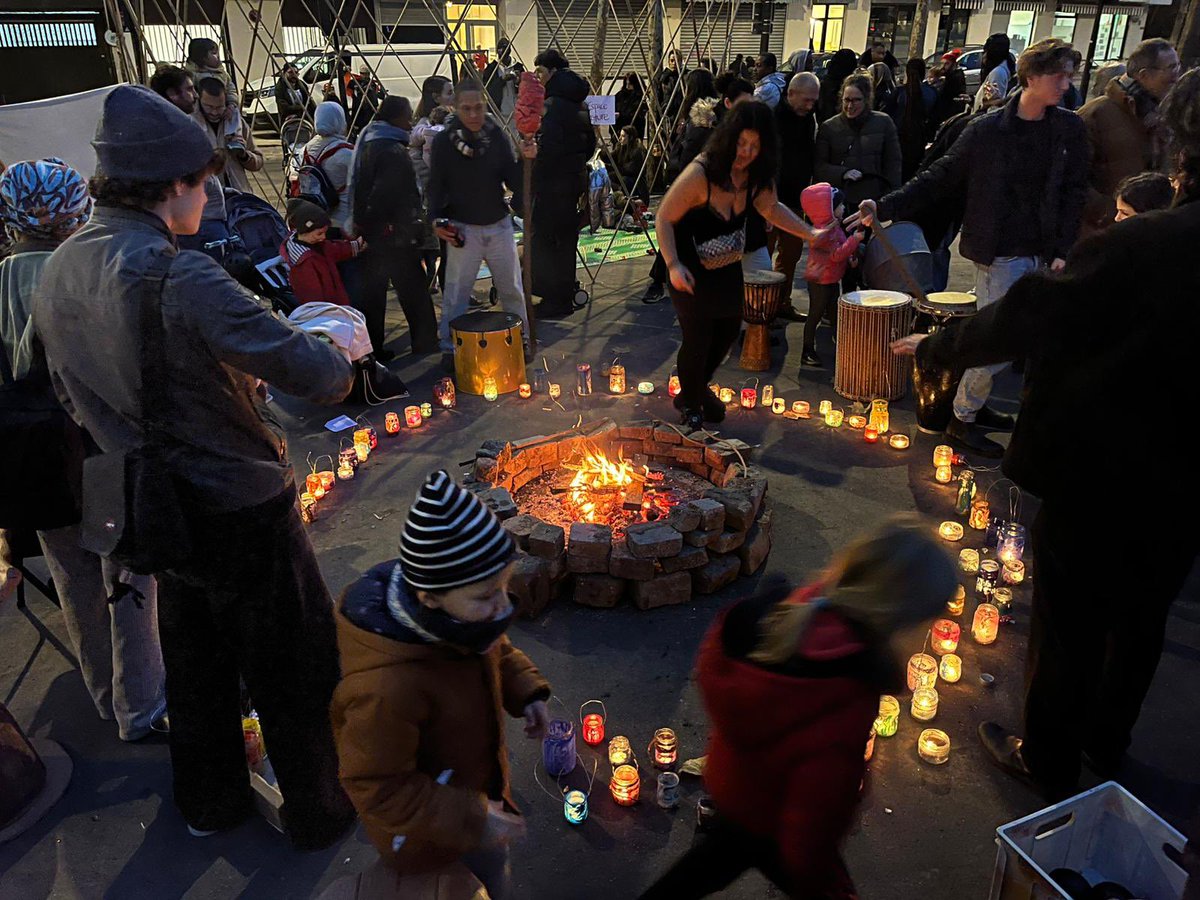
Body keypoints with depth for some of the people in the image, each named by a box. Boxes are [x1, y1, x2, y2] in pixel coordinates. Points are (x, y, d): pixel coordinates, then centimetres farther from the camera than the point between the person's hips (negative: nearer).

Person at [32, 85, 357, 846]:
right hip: (242, 511, -7)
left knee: (195, 661, 26)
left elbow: (73, 394, 11)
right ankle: (321, 811, 34)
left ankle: (210, 801, 47)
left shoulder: (60, 270, -2)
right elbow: (323, 377, -29)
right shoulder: (183, 278, -28)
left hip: (159, 510, 8)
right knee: (295, 671, 13)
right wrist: (341, 347, -7)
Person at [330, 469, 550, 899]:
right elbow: (377, 789, -29)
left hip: (476, 779, 7)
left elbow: (496, 651, 4)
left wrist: (525, 690, -11)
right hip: (425, 832, -7)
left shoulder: (459, 608, -21)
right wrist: (472, 820, -26)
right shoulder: (387, 688, -44)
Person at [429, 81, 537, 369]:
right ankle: (450, 348, 15)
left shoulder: (497, 135, -1)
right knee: (456, 292, 3)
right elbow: (436, 184, 0)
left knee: (512, 288, 12)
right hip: (462, 228, -2)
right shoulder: (444, 141, -6)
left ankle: (521, 338, 29)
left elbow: (513, 181, -1)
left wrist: (525, 160, -19)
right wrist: (438, 219, -14)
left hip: (499, 225, 2)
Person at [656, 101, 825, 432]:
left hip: (728, 267, 7)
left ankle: (699, 389, 41)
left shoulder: (756, 174, -10)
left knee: (729, 329, 15)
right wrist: (673, 265, -35)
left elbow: (771, 208, 8)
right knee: (698, 337, -4)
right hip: (692, 270, -7)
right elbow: (664, 219, -24)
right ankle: (689, 402, 24)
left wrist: (810, 233, -2)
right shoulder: (700, 173, -29)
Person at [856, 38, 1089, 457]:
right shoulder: (987, 129, -5)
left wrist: (1062, 250, -4)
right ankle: (962, 420, 12)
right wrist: (886, 207, -12)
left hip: (1040, 254, 4)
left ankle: (974, 405, 30)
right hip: (998, 253, -4)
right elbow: (941, 178, -3)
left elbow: (1073, 194, 6)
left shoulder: (1070, 130, 5)